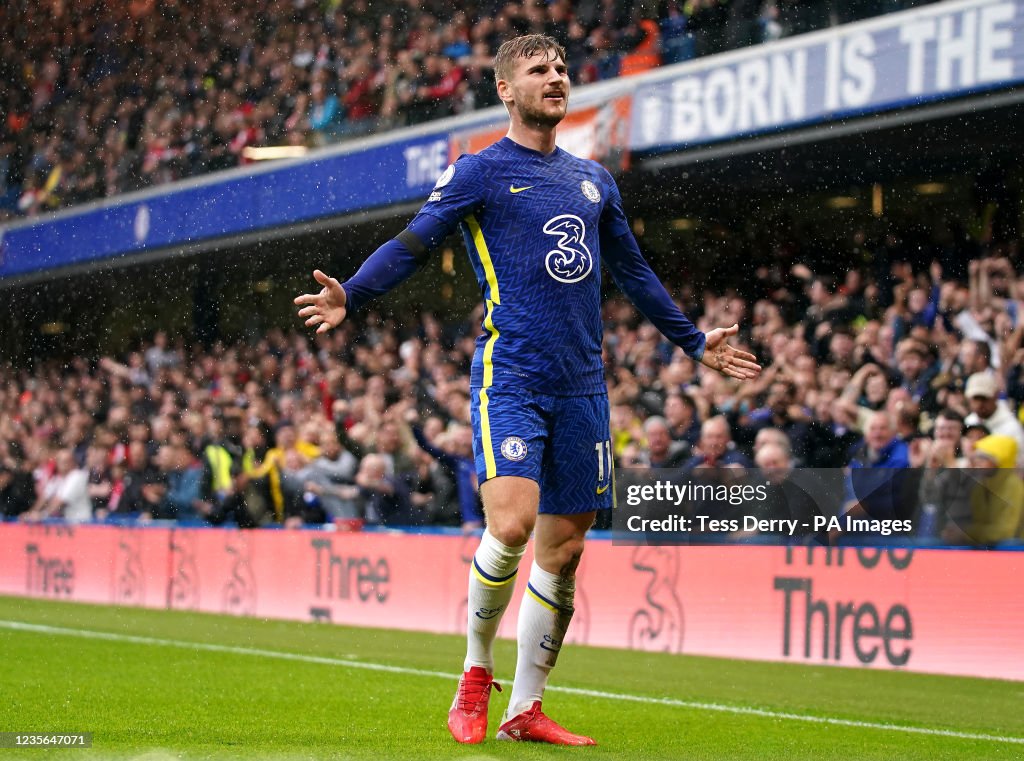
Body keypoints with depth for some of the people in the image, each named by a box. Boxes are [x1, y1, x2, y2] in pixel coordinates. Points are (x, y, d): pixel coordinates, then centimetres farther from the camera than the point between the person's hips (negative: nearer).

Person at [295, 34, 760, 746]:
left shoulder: (594, 179, 18)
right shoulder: (480, 172, 2)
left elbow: (633, 271, 29)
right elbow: (411, 244, -5)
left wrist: (695, 341, 35)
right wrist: (350, 295, -22)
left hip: (582, 386, 5)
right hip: (510, 376, -5)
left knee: (563, 549, 4)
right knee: (512, 522, -22)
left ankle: (525, 710, 14)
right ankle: (475, 673, 0)